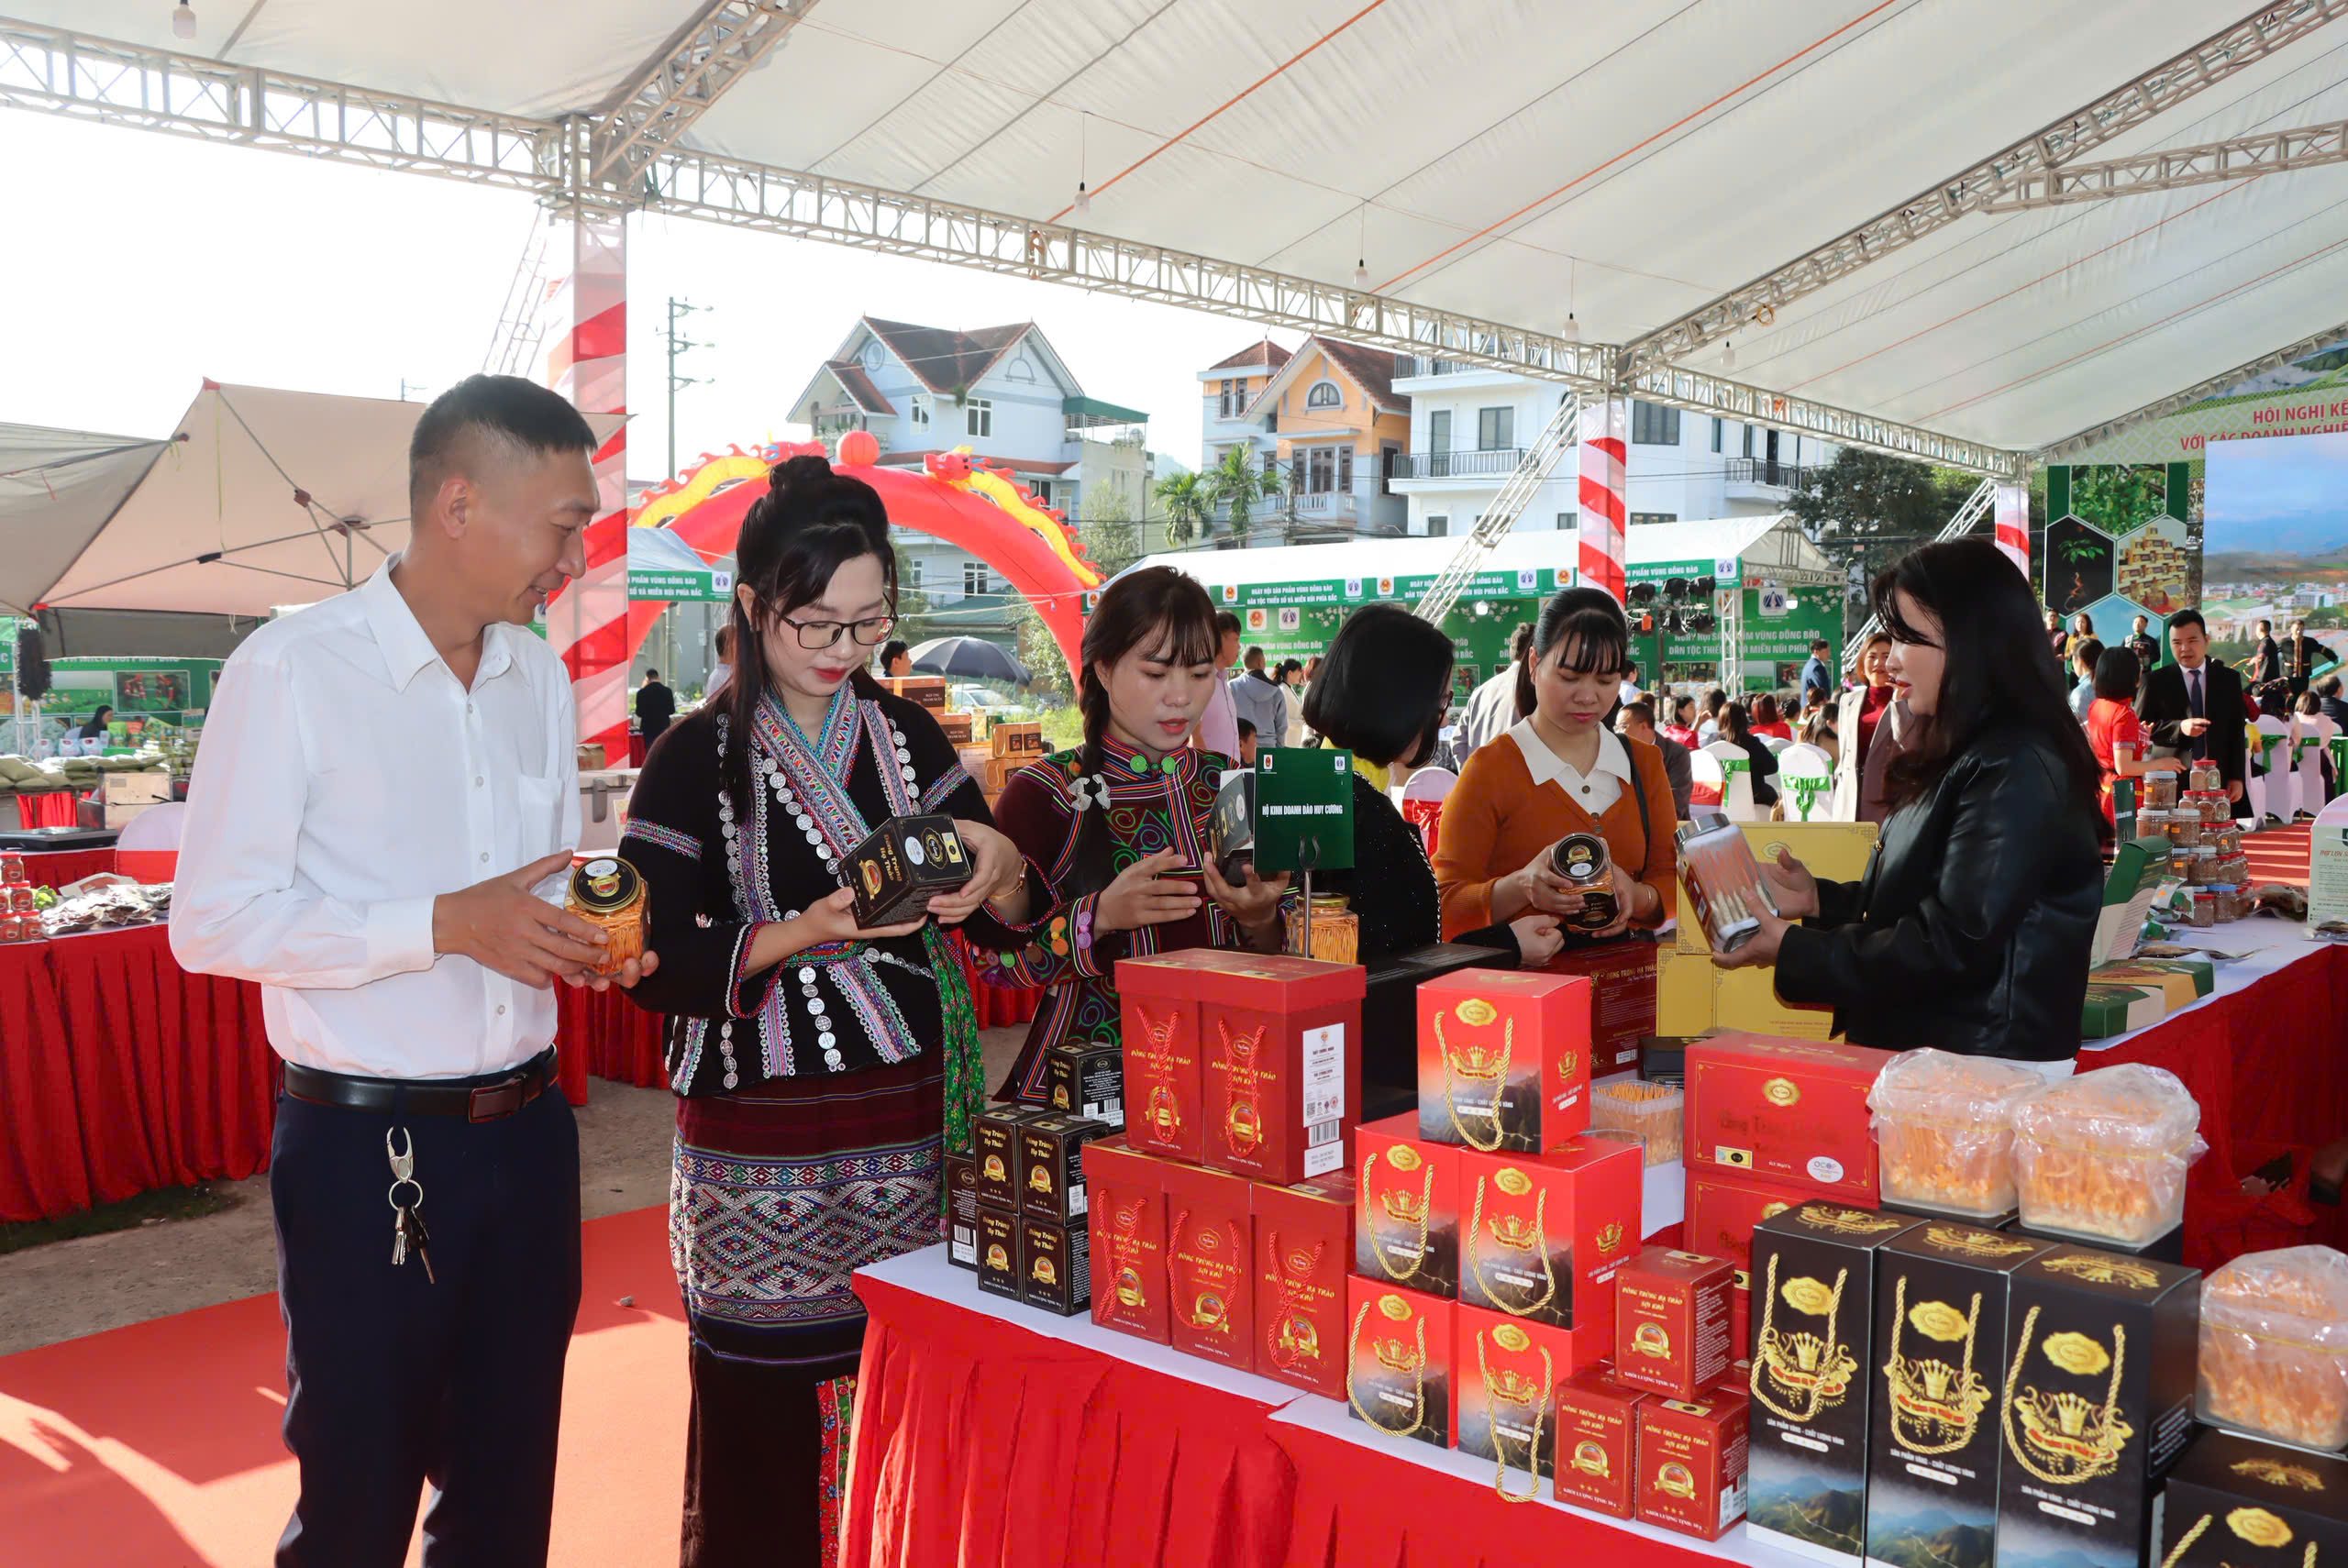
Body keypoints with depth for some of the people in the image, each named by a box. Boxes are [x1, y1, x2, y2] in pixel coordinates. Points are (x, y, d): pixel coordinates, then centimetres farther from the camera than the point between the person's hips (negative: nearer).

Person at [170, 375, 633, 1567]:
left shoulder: (542, 678, 9)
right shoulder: (290, 672, -11)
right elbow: (212, 923, -14)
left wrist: (595, 939, -3)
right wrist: (446, 925, -22)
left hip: (527, 1135, 6)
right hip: (364, 1153, -5)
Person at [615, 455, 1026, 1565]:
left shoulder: (906, 735, 9)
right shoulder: (699, 759, -4)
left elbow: (1003, 925, 11)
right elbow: (652, 966, -9)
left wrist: (995, 865, -11)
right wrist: (808, 931, -22)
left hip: (910, 1129, 3)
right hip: (762, 1150, -3)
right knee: (764, 1435, 2)